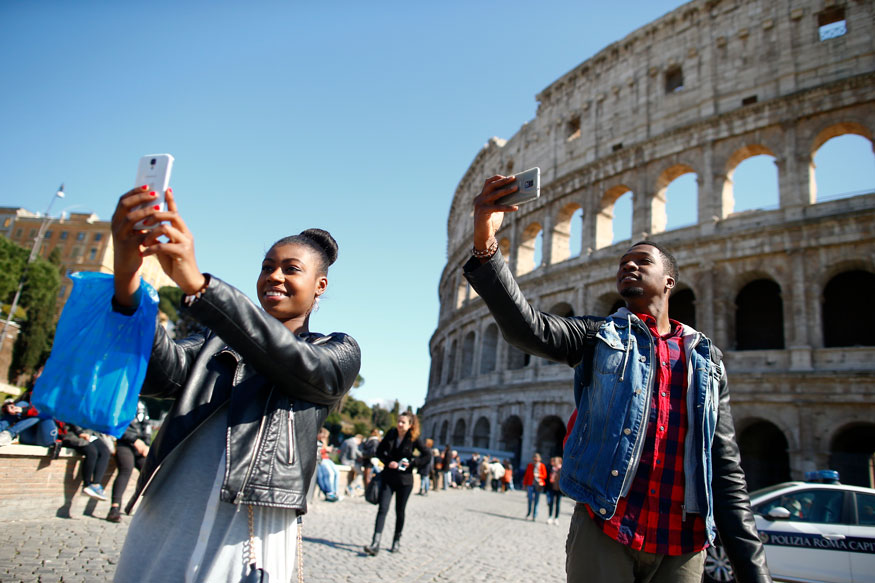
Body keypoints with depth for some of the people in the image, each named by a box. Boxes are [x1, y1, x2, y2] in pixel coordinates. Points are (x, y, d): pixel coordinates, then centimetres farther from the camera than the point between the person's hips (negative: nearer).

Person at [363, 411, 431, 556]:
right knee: (383, 509, -9)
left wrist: (412, 463, -11)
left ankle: (397, 541, 27)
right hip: (388, 477, 1)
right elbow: (379, 451, 7)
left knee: (399, 511, 10)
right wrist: (388, 461, -9)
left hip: (405, 480, -1)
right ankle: (375, 544, -12)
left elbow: (427, 456, -3)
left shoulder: (414, 439, -7)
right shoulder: (391, 434, 0)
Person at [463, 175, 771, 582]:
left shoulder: (706, 359, 10)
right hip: (603, 533, -2)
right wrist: (485, 243, -29)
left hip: (682, 545, 3)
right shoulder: (599, 338, 4)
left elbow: (725, 469, 9)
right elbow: (526, 327, -16)